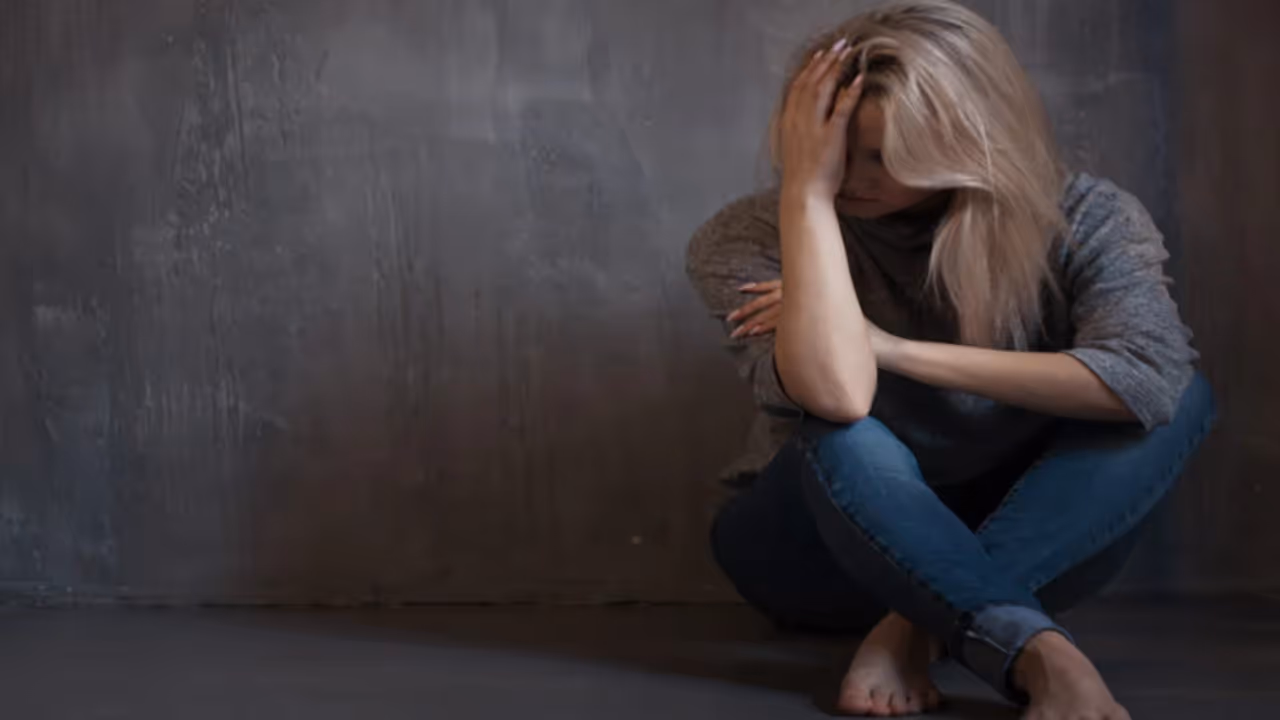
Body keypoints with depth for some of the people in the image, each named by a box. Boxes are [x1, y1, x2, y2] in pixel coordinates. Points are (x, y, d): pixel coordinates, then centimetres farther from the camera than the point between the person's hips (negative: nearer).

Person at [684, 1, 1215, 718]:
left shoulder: (1083, 221, -14)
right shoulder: (750, 241, -17)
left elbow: (1152, 378, -33)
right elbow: (833, 395, -35)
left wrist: (895, 348, -29)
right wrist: (807, 192, -34)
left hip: (1032, 543, 2)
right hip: (824, 550, -2)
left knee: (1182, 398, -25)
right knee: (844, 438, -35)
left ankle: (916, 631, -30)